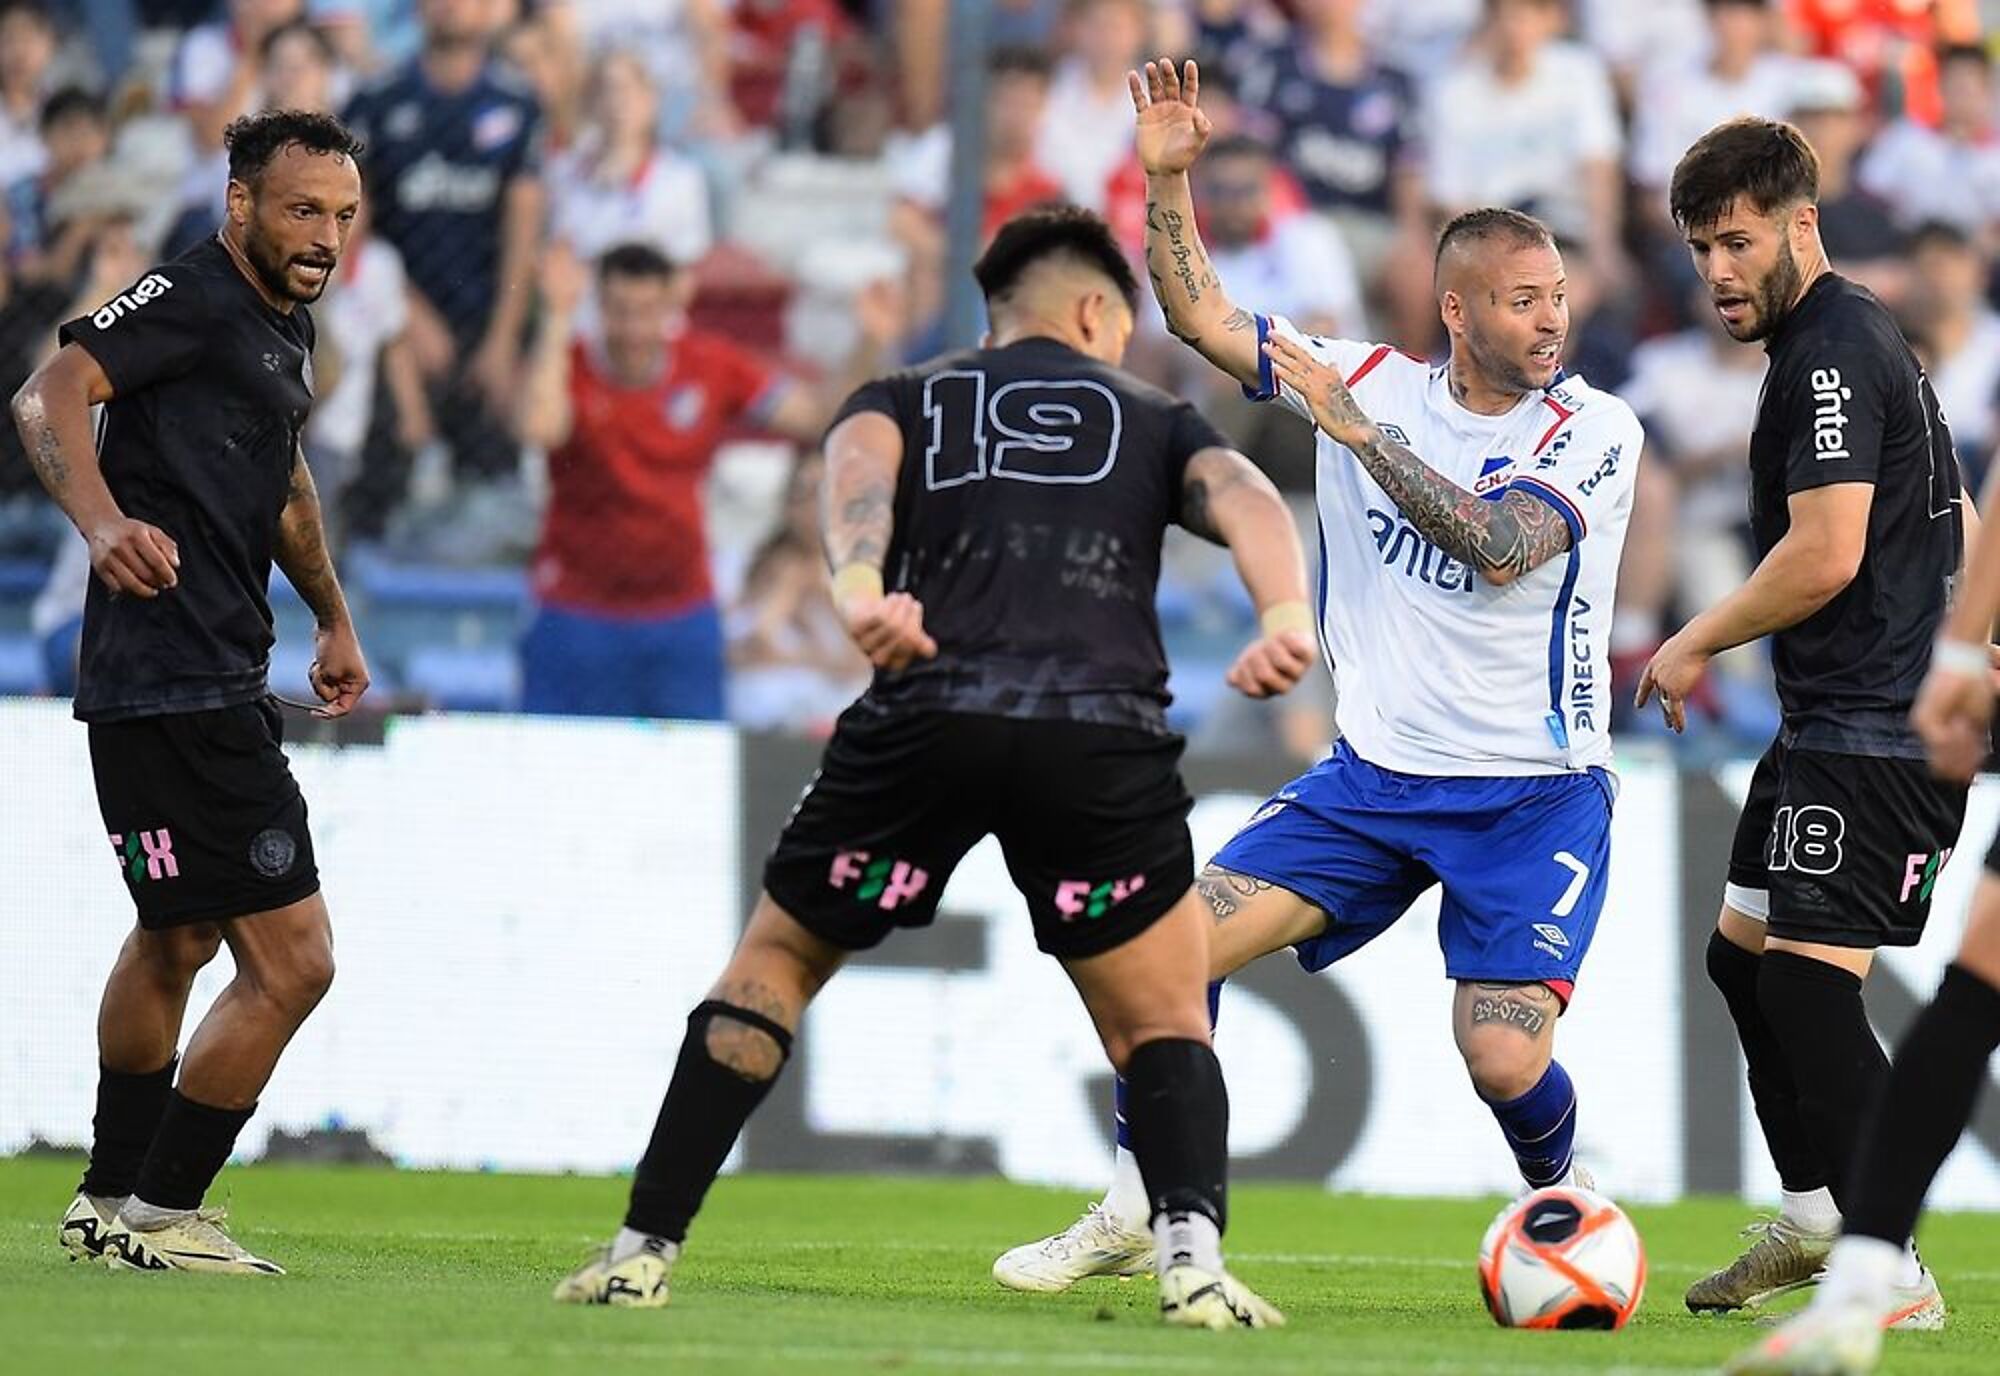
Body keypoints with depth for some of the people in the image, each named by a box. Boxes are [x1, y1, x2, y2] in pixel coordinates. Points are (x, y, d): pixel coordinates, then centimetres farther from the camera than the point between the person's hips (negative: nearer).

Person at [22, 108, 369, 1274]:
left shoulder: (285, 330, 16)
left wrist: (333, 616, 39)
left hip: (219, 684, 11)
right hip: (178, 685, -11)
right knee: (290, 958, -11)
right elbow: (50, 395, -27)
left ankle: (113, 1204, 40)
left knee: (177, 939, 26)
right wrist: (103, 521, -43)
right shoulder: (192, 298, -13)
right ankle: (161, 1217, 0)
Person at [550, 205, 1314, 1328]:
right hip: (1104, 729, 0)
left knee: (776, 961, 20)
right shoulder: (1155, 419, 28)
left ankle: (645, 1250, 13)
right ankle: (1192, 1254, -11)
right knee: (1164, 1026, 14)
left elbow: (857, 466, 2)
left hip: (926, 717, 0)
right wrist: (1286, 616, -14)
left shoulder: (906, 400, 27)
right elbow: (1243, 497, 5)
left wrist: (860, 591, -17)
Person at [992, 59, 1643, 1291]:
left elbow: (1499, 546, -27)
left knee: (1505, 1061, -17)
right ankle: (1133, 1214, 3)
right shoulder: (1369, 379, 2)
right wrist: (1170, 177, -10)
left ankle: (1565, 1196, 17)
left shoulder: (1595, 432, -11)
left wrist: (1357, 430, -28)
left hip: (1534, 795, -4)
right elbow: (1202, 315, 4)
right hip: (1376, 775, 4)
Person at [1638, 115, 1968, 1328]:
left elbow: (1824, 555, -23)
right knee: (1745, 952, 19)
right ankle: (1816, 1219, 28)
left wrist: (1695, 646, -10)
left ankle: (1893, 1276, -14)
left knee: (1810, 983, -14)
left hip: (1875, 729, -11)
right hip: (1835, 718, 11)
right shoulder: (1850, 340, 17)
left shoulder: (1833, 352, -15)